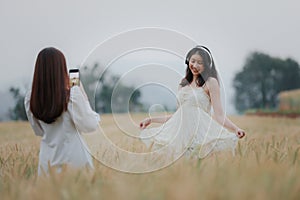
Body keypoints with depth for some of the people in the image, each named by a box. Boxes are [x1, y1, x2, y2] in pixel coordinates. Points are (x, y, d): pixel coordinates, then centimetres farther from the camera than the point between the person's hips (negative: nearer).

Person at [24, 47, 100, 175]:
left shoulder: (30, 99, -1)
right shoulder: (73, 94, -15)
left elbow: (39, 132, 11)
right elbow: (90, 126, -8)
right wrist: (84, 99, 0)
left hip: (47, 158, 5)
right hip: (73, 158, -4)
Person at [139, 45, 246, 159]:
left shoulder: (210, 82, 1)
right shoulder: (183, 84, 18)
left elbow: (219, 115, -5)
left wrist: (236, 129, -21)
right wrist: (151, 120, 25)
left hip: (200, 132, -5)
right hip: (180, 131, 5)